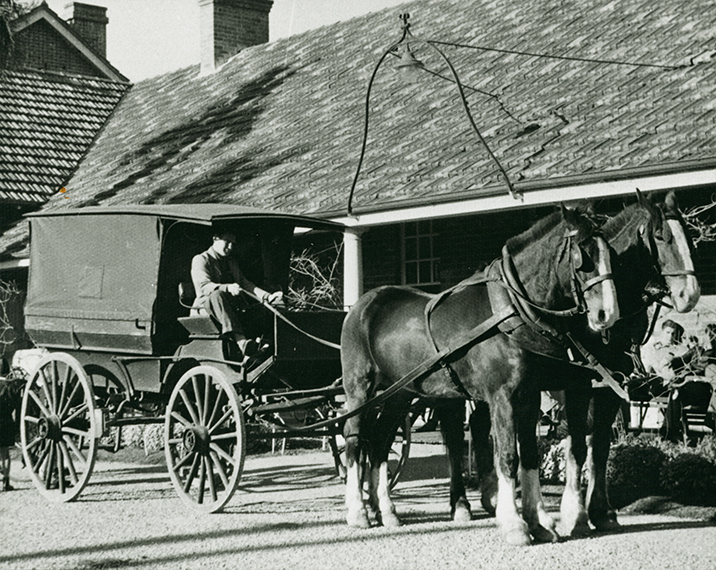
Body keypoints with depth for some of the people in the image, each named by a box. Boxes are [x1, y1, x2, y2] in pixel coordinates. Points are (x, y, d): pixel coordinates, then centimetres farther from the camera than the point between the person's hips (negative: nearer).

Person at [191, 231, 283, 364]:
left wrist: (268, 296, -2)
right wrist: (228, 288, -33)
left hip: (232, 305, 7)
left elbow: (245, 283, 16)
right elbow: (203, 286, -15)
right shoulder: (200, 260, 2)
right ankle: (241, 342, -59)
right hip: (205, 304, -7)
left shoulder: (232, 262, 26)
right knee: (218, 295, -41)